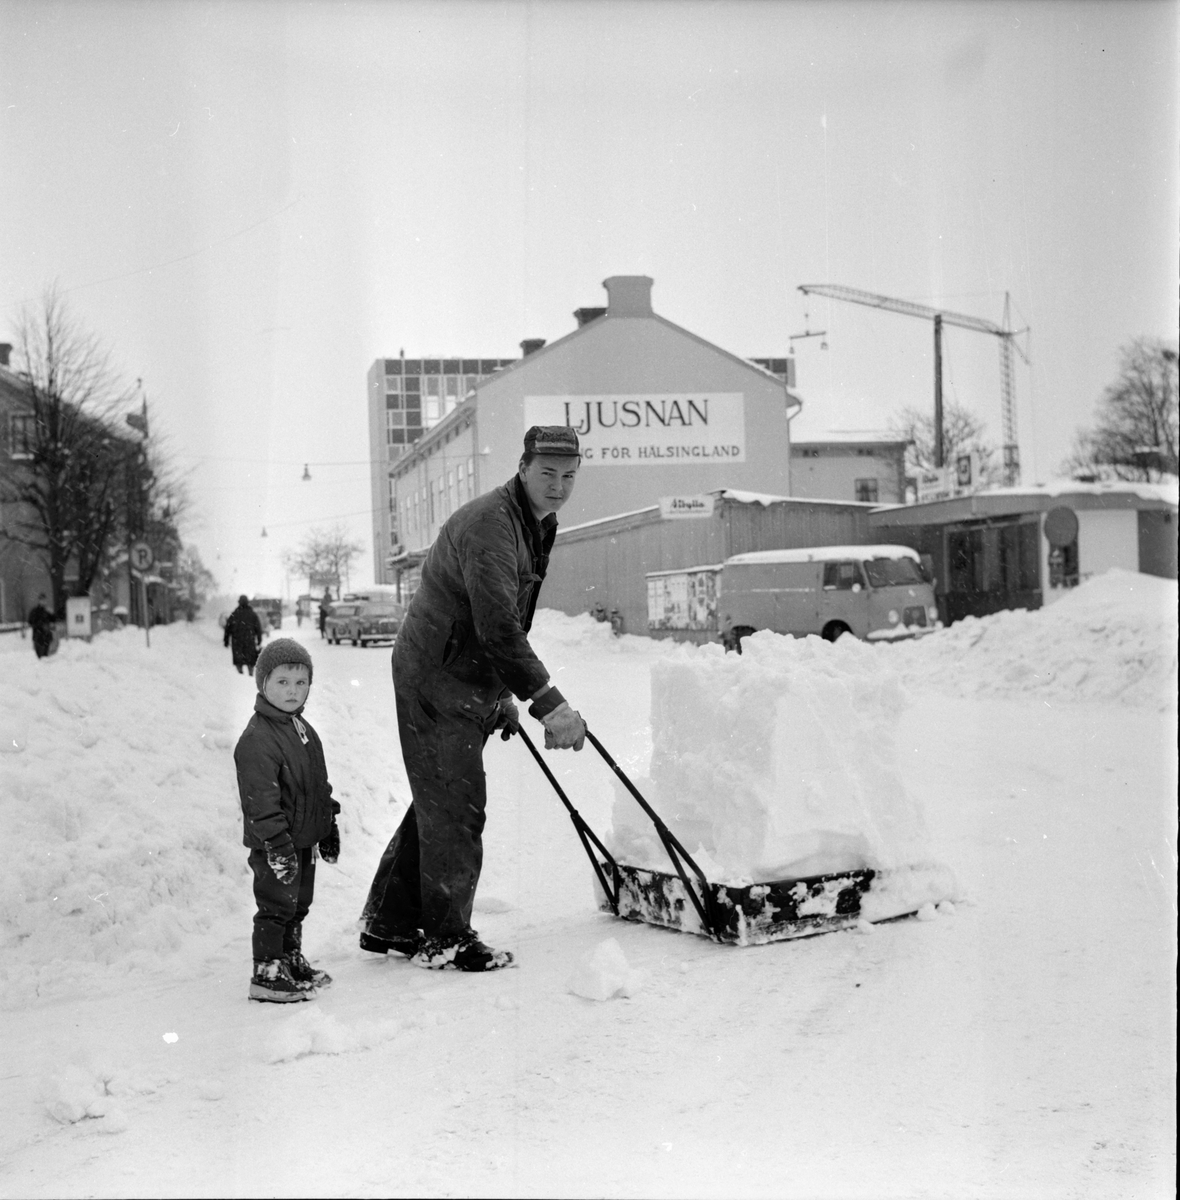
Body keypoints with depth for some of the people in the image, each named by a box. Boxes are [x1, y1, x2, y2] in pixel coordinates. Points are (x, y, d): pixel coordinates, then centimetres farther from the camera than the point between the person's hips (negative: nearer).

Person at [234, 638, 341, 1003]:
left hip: (304, 839, 9)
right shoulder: (257, 739, -19)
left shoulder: (303, 729, 11)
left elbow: (319, 785, 21)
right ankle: (267, 975, 5)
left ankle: (293, 962, 33)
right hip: (276, 845, -9)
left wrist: (328, 829, 23)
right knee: (276, 906, -3)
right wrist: (277, 842, -25)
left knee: (298, 904, 19)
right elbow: (261, 798, -23)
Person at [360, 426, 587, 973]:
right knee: (455, 808, -5)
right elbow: (498, 627, -32)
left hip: (468, 684, 10)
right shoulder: (488, 523, -22)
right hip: (436, 682, -10)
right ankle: (446, 939, 6)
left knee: (438, 804, 15)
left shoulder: (538, 526, 12)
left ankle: (389, 923, 25)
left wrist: (502, 695, 23)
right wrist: (549, 703, -33)